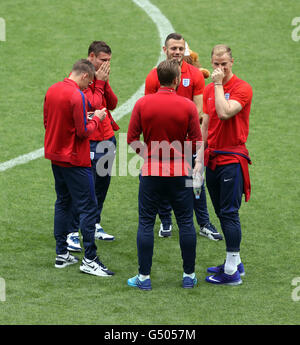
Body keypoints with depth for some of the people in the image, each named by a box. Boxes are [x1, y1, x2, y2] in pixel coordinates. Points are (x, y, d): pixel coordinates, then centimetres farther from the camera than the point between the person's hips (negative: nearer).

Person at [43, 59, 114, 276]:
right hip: (75, 160, -8)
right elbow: (83, 132, -20)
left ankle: (62, 254, 20)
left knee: (63, 203, 17)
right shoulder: (77, 96, -20)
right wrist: (96, 119, -3)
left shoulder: (52, 90, 5)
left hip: (56, 156, 9)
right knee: (88, 207, -3)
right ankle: (89, 260, -4)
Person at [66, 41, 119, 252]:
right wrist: (99, 83, -14)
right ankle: (72, 233, -2)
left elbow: (112, 104, 7)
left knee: (103, 184, 14)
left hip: (108, 138, 8)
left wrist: (105, 82, -5)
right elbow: (93, 105, -21)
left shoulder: (101, 76, 12)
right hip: (91, 141, -8)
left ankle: (95, 226, 27)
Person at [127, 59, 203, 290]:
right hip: (179, 174, 0)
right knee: (186, 223, 10)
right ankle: (189, 275, 15)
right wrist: (197, 162, 16)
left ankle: (144, 277, 7)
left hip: (151, 172, 0)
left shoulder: (142, 104, -4)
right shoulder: (188, 106, -7)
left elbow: (132, 138, -2)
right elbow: (196, 141, -4)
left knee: (146, 223, 6)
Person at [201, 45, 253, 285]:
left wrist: (218, 84, -16)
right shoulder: (209, 89, 12)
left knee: (229, 213, -8)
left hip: (232, 159, -7)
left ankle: (232, 272, -5)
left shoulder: (242, 88, -9)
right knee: (222, 213, 11)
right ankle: (235, 262, 21)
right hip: (213, 157, 7)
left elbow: (225, 112, -25)